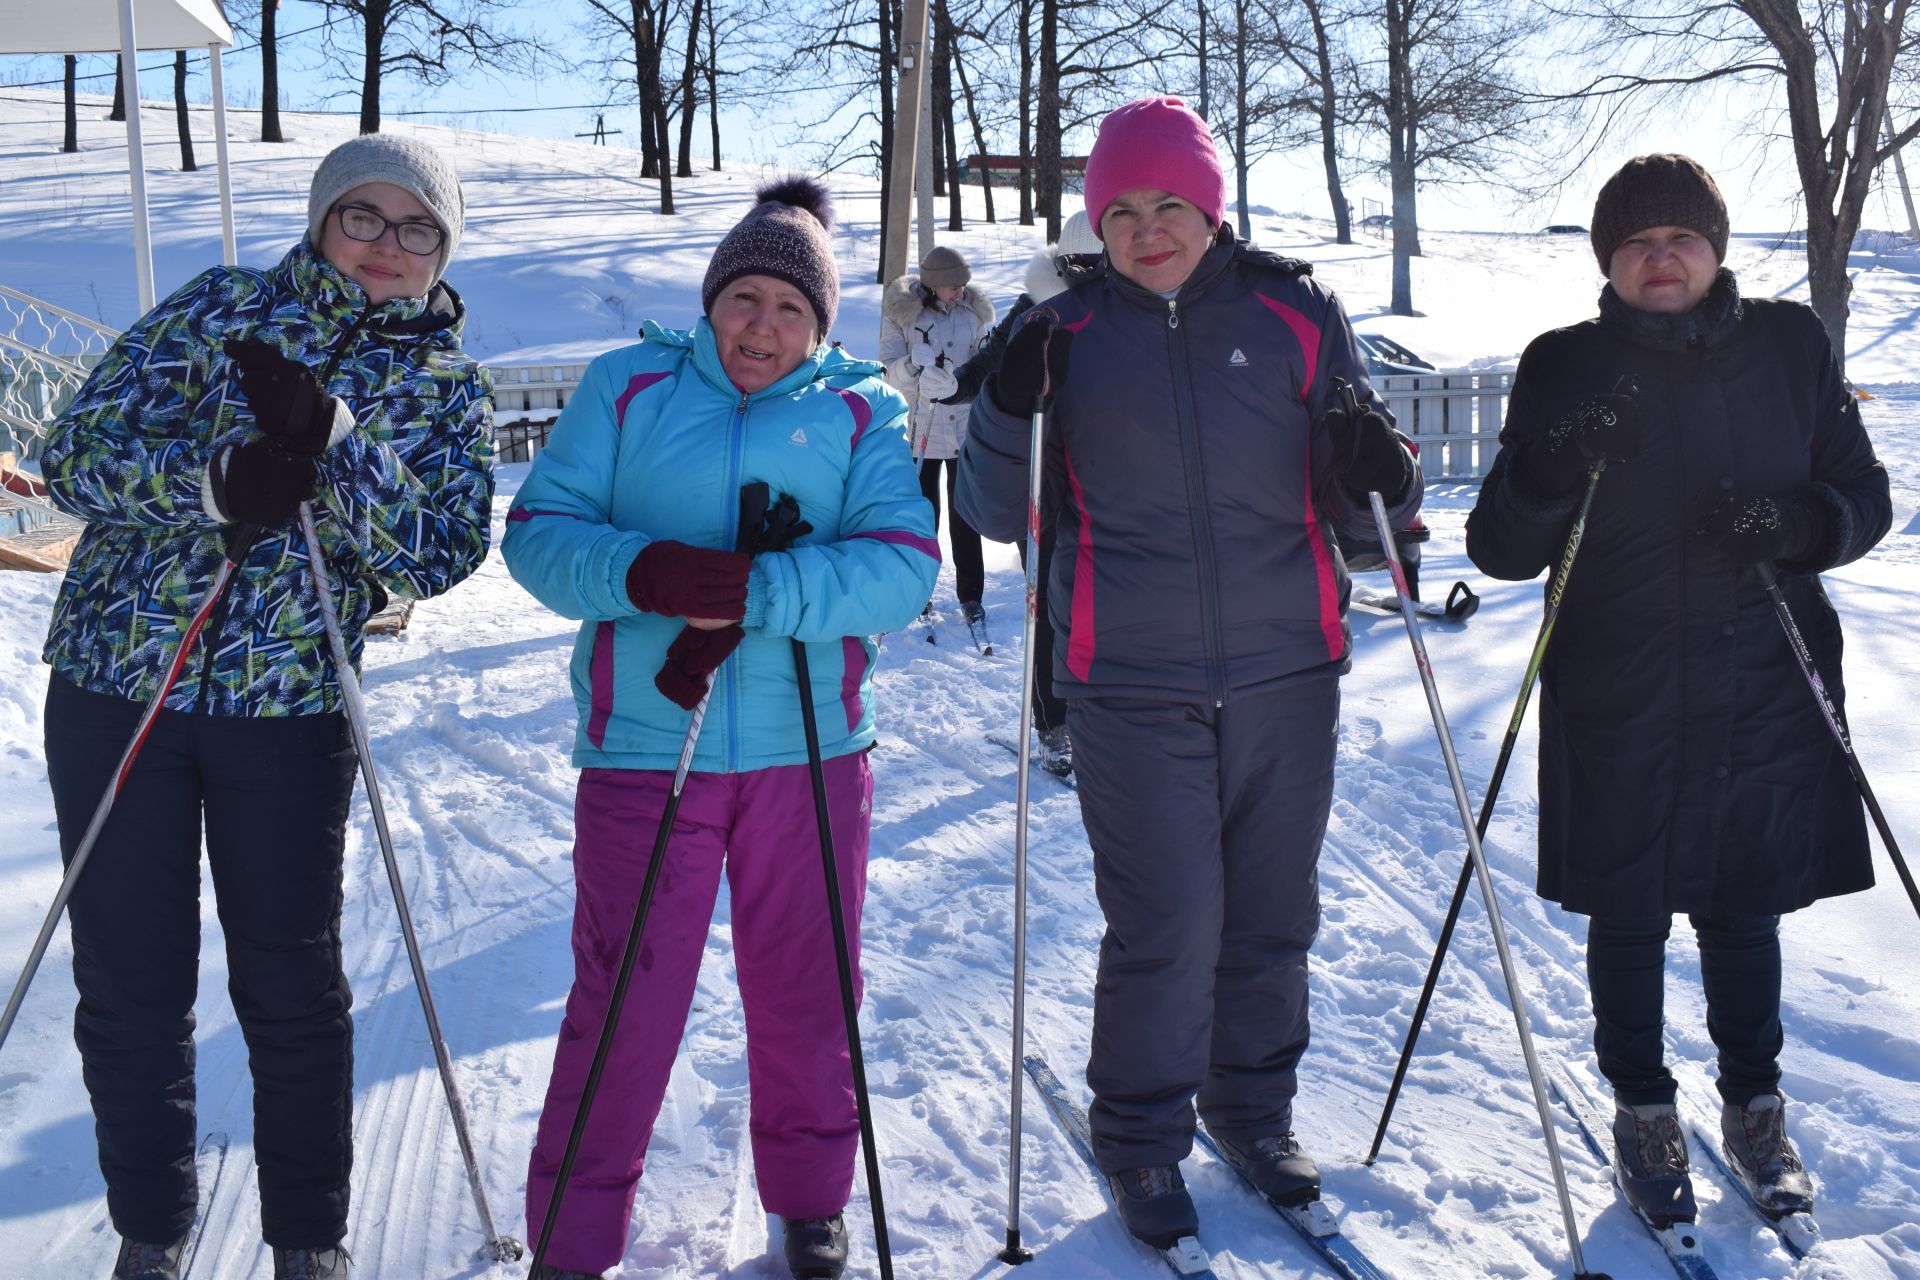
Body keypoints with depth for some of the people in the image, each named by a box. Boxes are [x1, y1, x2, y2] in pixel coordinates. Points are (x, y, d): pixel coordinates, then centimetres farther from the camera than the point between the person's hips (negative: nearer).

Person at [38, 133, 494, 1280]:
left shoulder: (447, 387, 3)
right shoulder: (220, 309, 2)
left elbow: (442, 553, -11)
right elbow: (77, 456, -5)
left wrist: (329, 445, -24)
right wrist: (215, 475, -23)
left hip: (290, 710, 0)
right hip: (115, 685, 1)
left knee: (292, 990, 6)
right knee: (129, 984, 9)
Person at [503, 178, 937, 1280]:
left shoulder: (863, 411, 4)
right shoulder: (628, 388, 6)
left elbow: (905, 562, -9)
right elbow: (539, 530, 0)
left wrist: (753, 594, -23)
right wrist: (643, 573, -21)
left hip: (811, 750, 1)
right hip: (644, 748, -1)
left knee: (805, 993, 14)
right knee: (624, 1003, 2)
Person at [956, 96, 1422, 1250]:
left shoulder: (1296, 313, 4)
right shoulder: (1068, 333, 3)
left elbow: (1362, 496, 10)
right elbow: (1002, 513, 5)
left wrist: (1381, 475, -14)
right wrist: (1012, 412, -13)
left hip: (1286, 675, 2)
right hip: (1134, 689, -2)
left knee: (1274, 916, 13)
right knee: (1165, 929, -2)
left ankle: (1254, 1107, 35)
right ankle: (1142, 1140, 19)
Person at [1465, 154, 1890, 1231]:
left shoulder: (1791, 346, 2)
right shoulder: (1566, 369, -2)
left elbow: (1866, 496, 6)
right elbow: (1500, 550, -5)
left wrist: (1800, 520, -16)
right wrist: (1549, 474, -26)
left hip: (1766, 691, 1)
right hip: (1619, 703, -1)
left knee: (1745, 910, 13)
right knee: (1630, 918, 9)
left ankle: (1756, 1109, 34)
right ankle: (1644, 1113, 30)